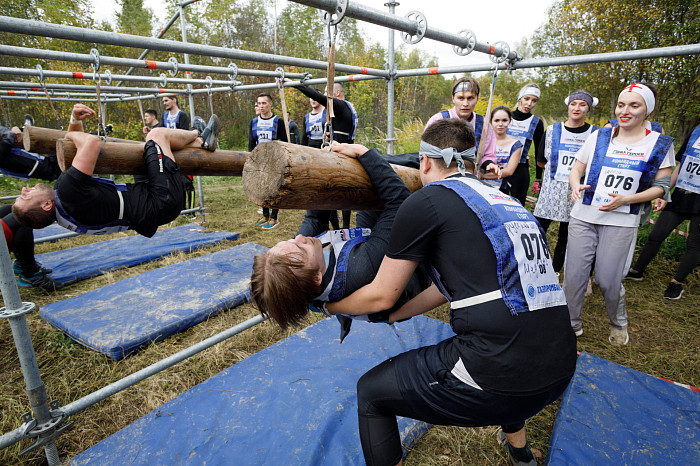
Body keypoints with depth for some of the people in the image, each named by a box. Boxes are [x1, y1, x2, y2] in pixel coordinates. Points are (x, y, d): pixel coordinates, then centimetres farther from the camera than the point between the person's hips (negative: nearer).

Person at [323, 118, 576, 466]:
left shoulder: (426, 201, -6)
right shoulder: (508, 202, 16)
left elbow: (381, 296, 1)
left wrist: (331, 305, 21)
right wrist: (394, 315, 32)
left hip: (501, 379, -8)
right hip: (561, 370, 9)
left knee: (370, 391, 11)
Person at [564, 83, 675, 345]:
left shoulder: (659, 144, 4)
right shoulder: (599, 136, 7)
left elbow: (661, 186, 3)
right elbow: (576, 169, 11)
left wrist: (625, 199, -14)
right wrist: (576, 186, -12)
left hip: (621, 222, -1)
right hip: (583, 217, 2)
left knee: (607, 280, 0)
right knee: (573, 276, 1)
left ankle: (618, 324, 31)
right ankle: (571, 326, 20)